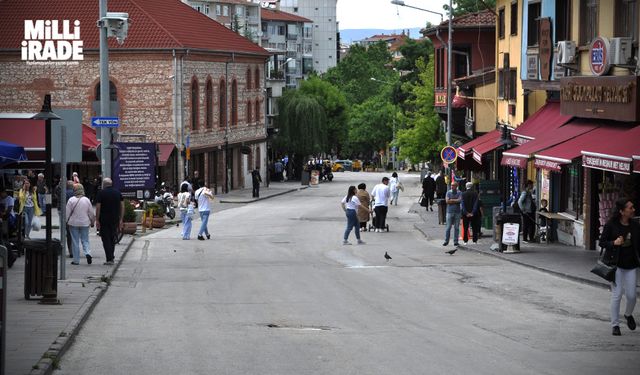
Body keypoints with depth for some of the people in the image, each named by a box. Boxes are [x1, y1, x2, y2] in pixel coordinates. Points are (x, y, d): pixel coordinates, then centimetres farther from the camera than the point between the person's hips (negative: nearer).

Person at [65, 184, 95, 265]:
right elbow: (91, 213, 5)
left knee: (75, 242, 5)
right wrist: (92, 222, 18)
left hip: (73, 223, -2)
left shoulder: (71, 200, -9)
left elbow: (67, 213, -7)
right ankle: (88, 253, -16)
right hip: (85, 223, 2)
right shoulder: (86, 200, -1)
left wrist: (65, 222, 5)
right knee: (85, 240, 10)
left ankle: (76, 260, 7)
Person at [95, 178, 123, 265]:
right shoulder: (118, 192, 7)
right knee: (113, 238, 17)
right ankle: (111, 257, 22)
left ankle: (109, 259, -8)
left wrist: (97, 220, -5)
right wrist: (121, 220, 11)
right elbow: (122, 206, 6)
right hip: (115, 220, 4)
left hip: (104, 219, -4)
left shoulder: (101, 193, -6)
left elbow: (98, 207, -10)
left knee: (106, 239, -1)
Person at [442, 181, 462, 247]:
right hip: (450, 211, 0)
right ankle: (446, 241, 4)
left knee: (456, 227, 3)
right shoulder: (448, 193, 5)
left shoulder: (459, 193, 4)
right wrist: (456, 201, -5)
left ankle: (456, 241, 8)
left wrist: (451, 200, -7)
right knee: (448, 227, -2)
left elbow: (459, 200, -11)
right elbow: (447, 201, -6)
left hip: (457, 212, 0)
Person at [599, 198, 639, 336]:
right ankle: (615, 325, 9)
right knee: (617, 295, -3)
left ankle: (628, 315, 32)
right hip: (616, 265, -3)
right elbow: (602, 242, -4)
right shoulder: (611, 225, -8)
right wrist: (614, 243, -23)